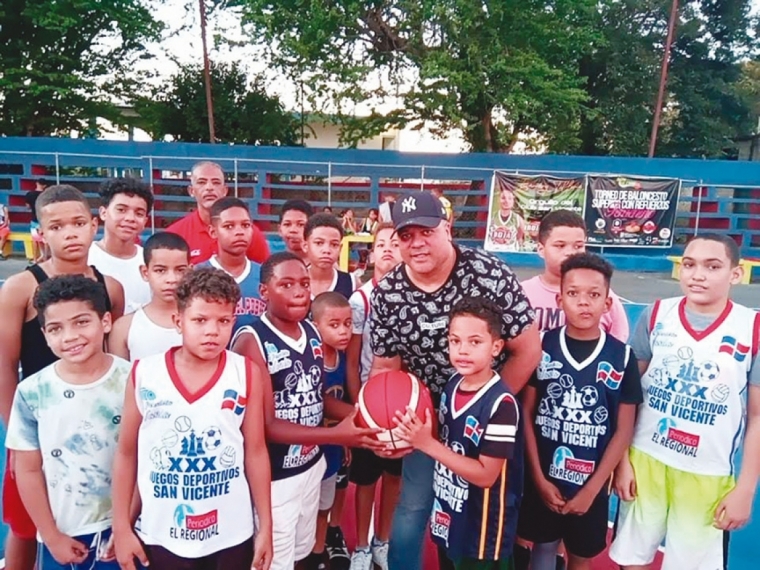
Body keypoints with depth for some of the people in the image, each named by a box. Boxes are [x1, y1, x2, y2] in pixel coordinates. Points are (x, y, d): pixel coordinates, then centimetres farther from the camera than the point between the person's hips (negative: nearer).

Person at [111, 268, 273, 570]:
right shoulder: (143, 374, -8)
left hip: (231, 535, 0)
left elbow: (255, 452, -2)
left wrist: (265, 527, 1)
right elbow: (126, 454, 2)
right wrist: (121, 528, 3)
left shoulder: (247, 374, -8)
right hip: (161, 537, 1)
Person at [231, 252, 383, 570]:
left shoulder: (312, 332, 0)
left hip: (312, 465, 7)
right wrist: (335, 435, -29)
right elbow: (265, 425, -22)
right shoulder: (251, 341, -21)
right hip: (274, 477, -6)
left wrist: (358, 414, -8)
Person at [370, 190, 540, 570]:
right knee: (412, 507, 9)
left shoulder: (490, 275, -21)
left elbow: (528, 351, -14)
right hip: (428, 416, 2)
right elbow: (385, 368, -3)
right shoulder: (385, 295, -12)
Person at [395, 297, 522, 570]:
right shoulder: (452, 384, -4)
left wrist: (428, 444, -27)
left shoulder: (501, 403, -26)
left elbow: (485, 475, -24)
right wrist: (415, 436, -9)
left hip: (482, 529, -7)